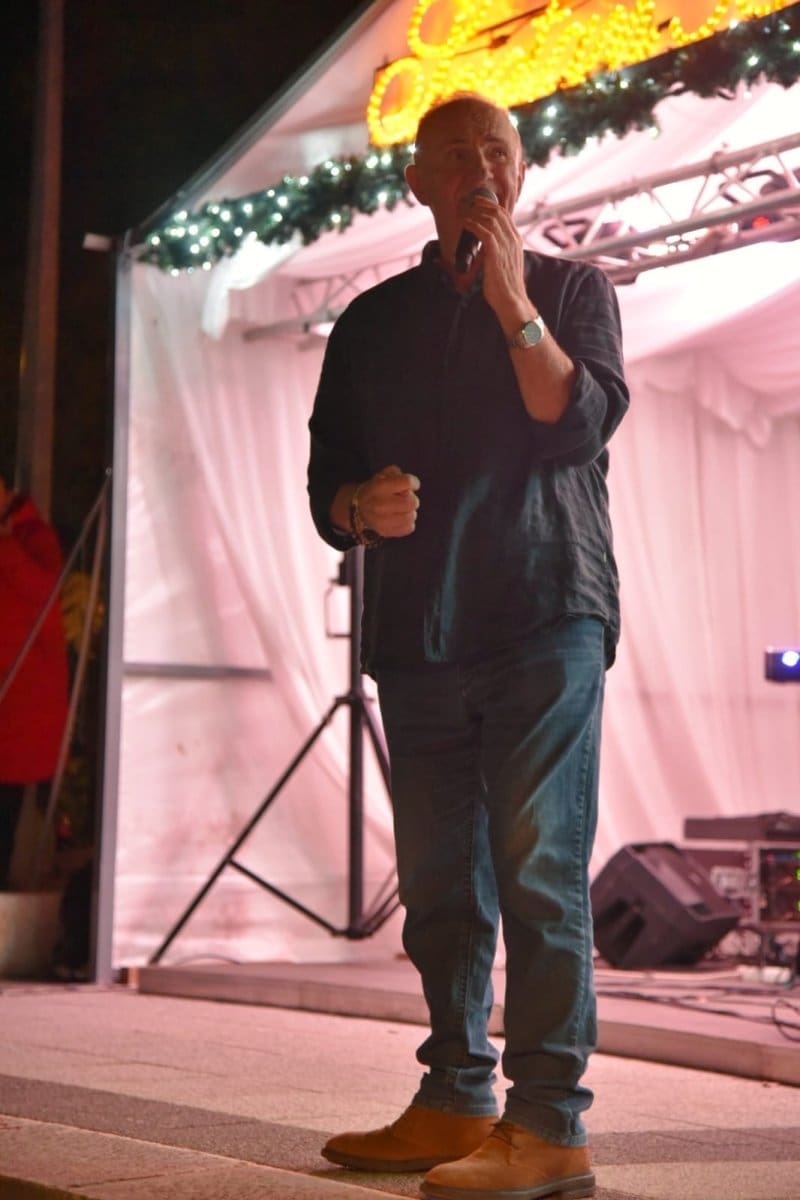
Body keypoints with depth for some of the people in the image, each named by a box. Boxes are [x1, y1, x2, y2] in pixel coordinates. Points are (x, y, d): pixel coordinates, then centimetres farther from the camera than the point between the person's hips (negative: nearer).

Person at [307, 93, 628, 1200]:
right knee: (441, 887, 8)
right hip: (417, 631, 4)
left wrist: (512, 303, -8)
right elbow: (327, 482, 14)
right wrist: (359, 508, -8)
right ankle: (456, 1101, 18)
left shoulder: (573, 290, 11)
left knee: (538, 871, -11)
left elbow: (577, 424, -6)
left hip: (546, 618, -4)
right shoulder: (373, 321, 19)